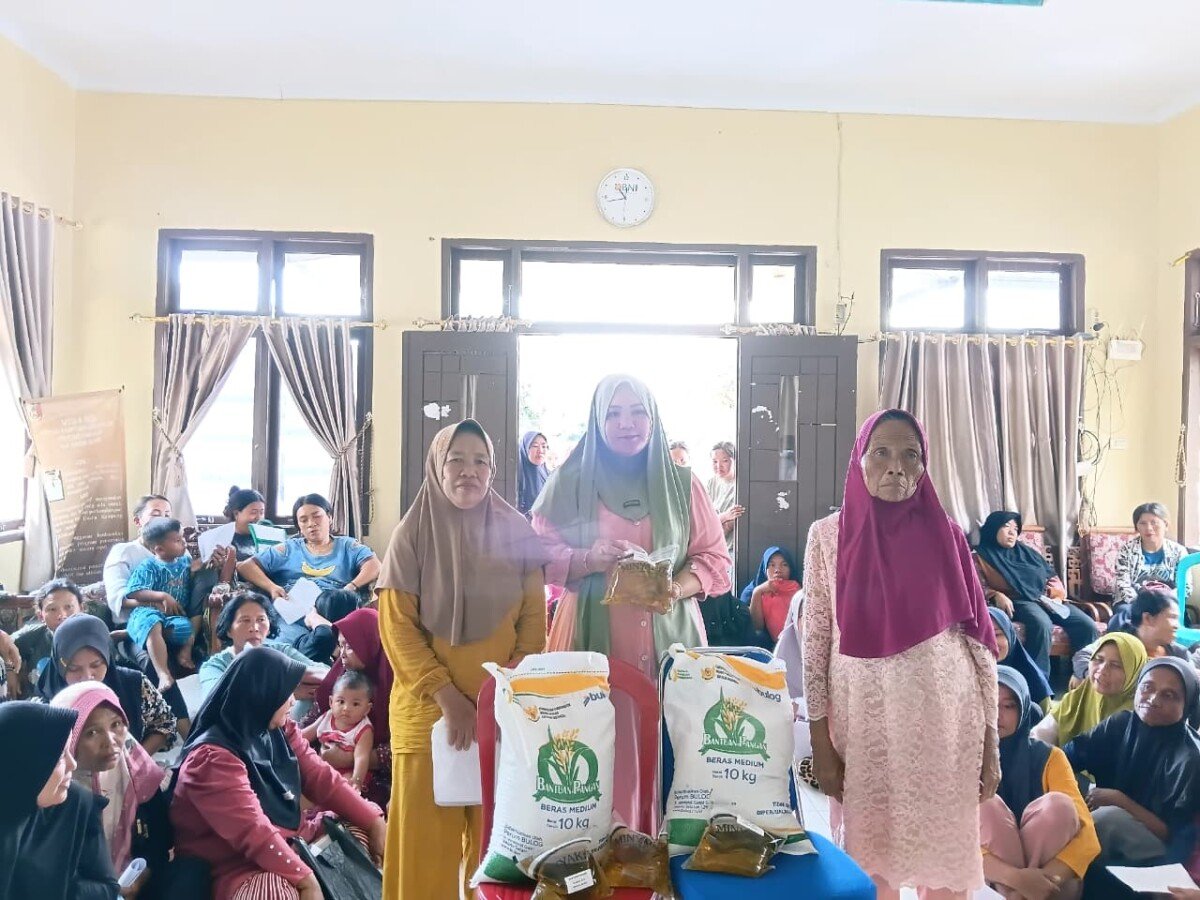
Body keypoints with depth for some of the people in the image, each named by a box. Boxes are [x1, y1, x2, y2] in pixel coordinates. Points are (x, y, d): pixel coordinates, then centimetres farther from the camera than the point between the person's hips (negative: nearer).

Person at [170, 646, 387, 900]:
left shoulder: (281, 731, 4)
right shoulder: (211, 759, -22)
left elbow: (323, 779, 2)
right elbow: (253, 833, -28)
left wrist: (374, 823, -5)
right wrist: (306, 879, -32)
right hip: (239, 867, -9)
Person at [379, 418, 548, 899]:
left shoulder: (516, 533, 3)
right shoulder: (412, 534, -2)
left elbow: (534, 619, 3)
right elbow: (398, 627, -6)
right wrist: (448, 698, -14)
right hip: (429, 708, -1)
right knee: (428, 833, 3)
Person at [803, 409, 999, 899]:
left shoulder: (946, 535, 0)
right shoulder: (828, 534, -2)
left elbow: (978, 639, 3)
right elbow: (815, 641, -1)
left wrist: (991, 741, 2)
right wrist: (820, 742, -3)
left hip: (945, 719, 1)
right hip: (864, 720, 0)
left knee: (947, 859, 9)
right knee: (869, 858, 10)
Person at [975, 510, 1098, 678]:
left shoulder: (1026, 552, 26)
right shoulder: (982, 557, 10)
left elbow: (1052, 576, 23)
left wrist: (1057, 596, 2)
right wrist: (996, 596, -22)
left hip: (1047, 601, 6)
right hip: (1018, 603, -6)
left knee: (1087, 626, -19)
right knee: (1041, 624, -39)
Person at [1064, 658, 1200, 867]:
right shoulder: (1123, 723, -3)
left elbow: (1173, 832, -18)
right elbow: (1069, 755, -10)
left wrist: (1119, 800, -21)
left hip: (1162, 850, -5)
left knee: (1111, 817, -33)